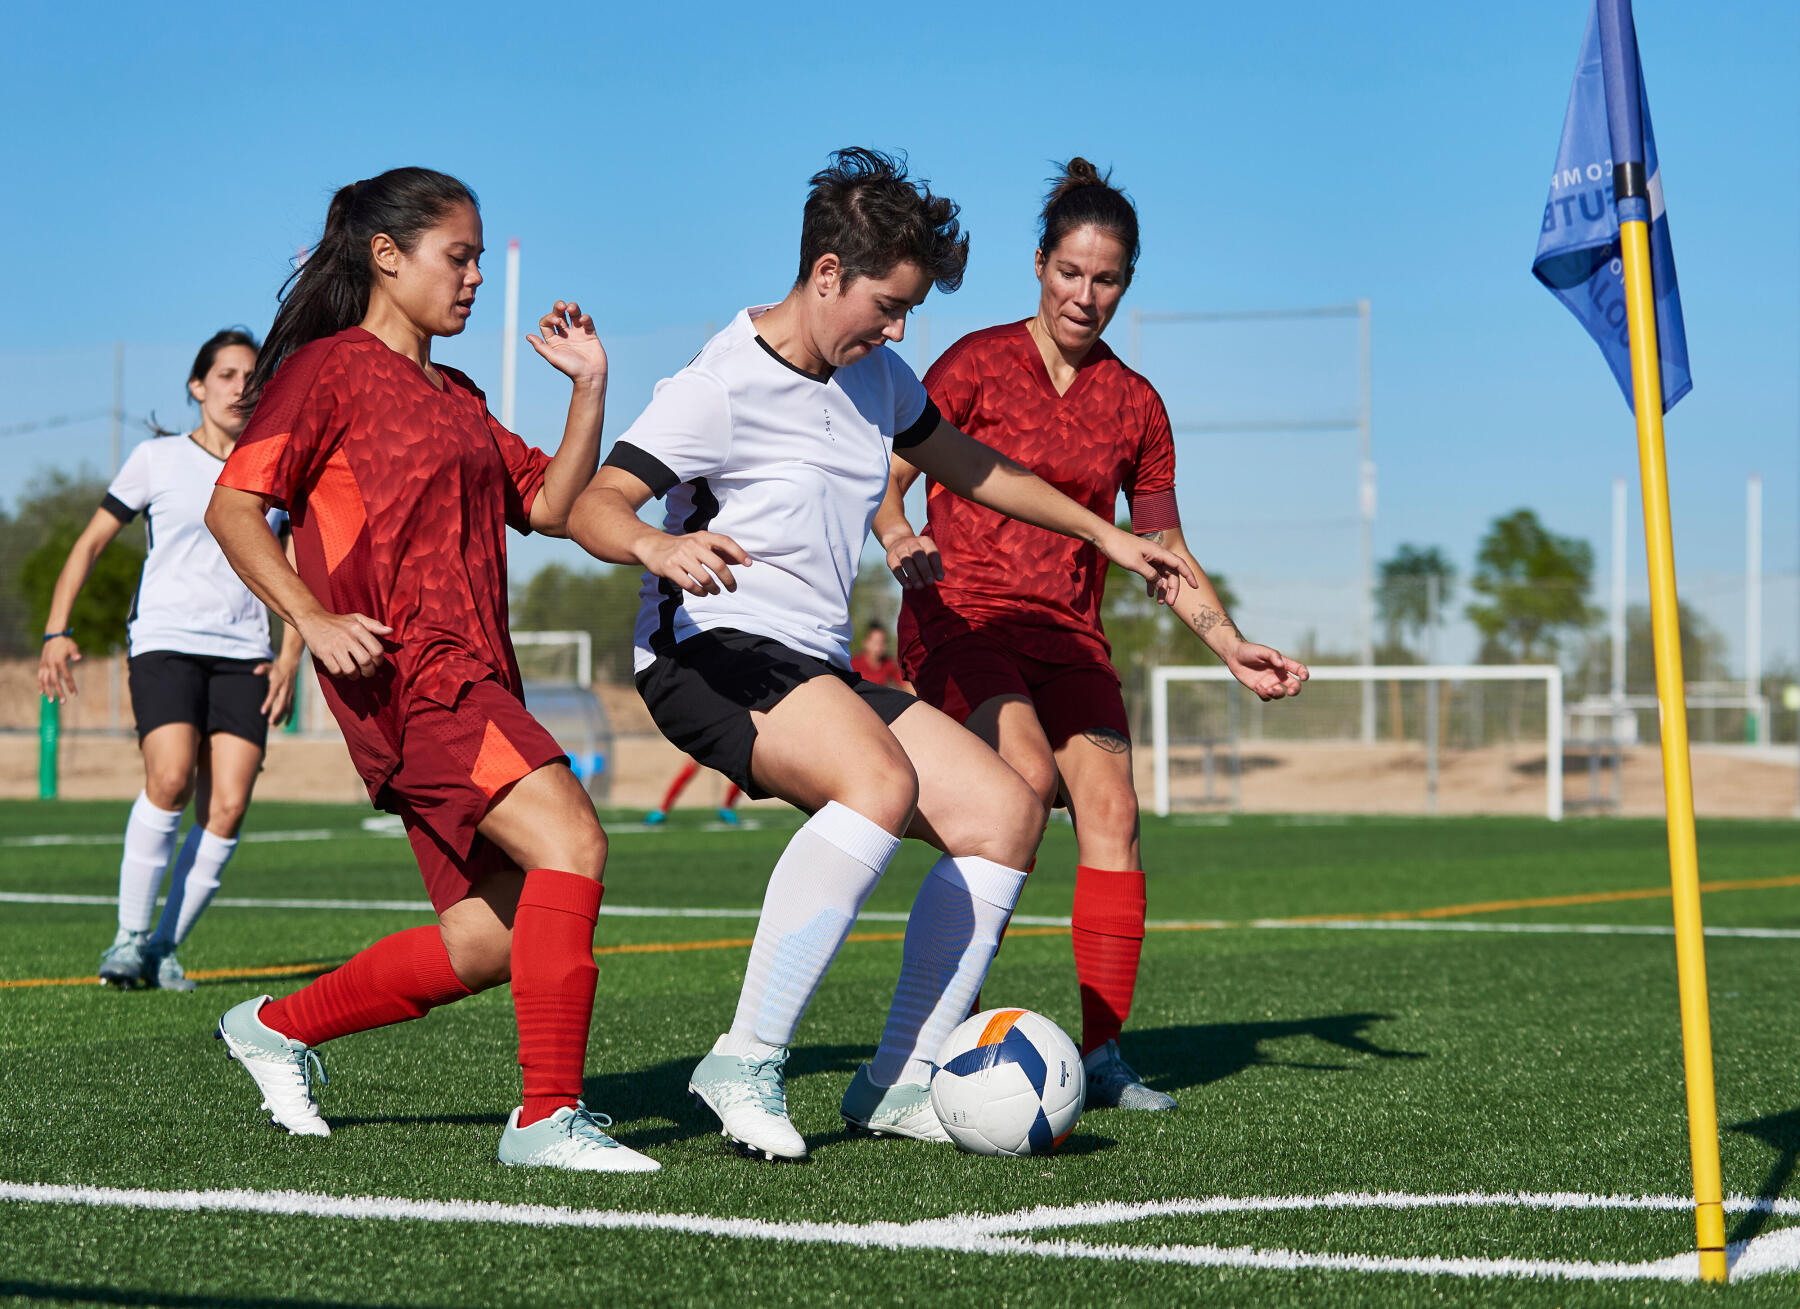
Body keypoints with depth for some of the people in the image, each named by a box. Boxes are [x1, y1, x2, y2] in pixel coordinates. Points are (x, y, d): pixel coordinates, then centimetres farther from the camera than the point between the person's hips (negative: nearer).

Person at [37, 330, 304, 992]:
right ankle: (129, 936, -12)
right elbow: (90, 543, 8)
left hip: (244, 655, 3)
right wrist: (58, 630, -4)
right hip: (164, 643, -3)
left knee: (228, 807, -11)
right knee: (171, 778, -25)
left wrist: (290, 655, 6)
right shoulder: (157, 459, 5)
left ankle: (164, 947, 3)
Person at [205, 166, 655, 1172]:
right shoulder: (330, 368, 0)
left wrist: (590, 387, 11)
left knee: (491, 942, 5)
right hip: (407, 675, -9)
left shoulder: (457, 399, 26)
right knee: (569, 840, -24)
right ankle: (549, 1116, -23)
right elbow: (233, 505, -6)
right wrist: (313, 618, -18)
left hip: (474, 682, 9)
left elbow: (550, 507, 21)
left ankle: (280, 1027, 23)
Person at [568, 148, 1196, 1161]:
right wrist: (658, 546, -45)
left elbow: (964, 463, 28)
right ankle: (747, 1063, -32)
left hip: (820, 671, 9)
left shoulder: (875, 375, 12)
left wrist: (1106, 536, 30)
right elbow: (593, 505, -22)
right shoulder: (723, 386, -13)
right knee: (881, 782, -35)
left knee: (1006, 811, -2)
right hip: (713, 655, -9)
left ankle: (900, 1082, 1)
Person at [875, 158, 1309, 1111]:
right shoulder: (978, 364, 0)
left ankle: (1102, 1053, -10)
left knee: (1111, 809, -13)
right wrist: (900, 542, -22)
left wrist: (1232, 647, 6)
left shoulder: (1134, 405, 12)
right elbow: (879, 482, -1)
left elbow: (1164, 553, 18)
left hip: (1068, 632, 4)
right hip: (960, 614, -4)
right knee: (1028, 779, -28)